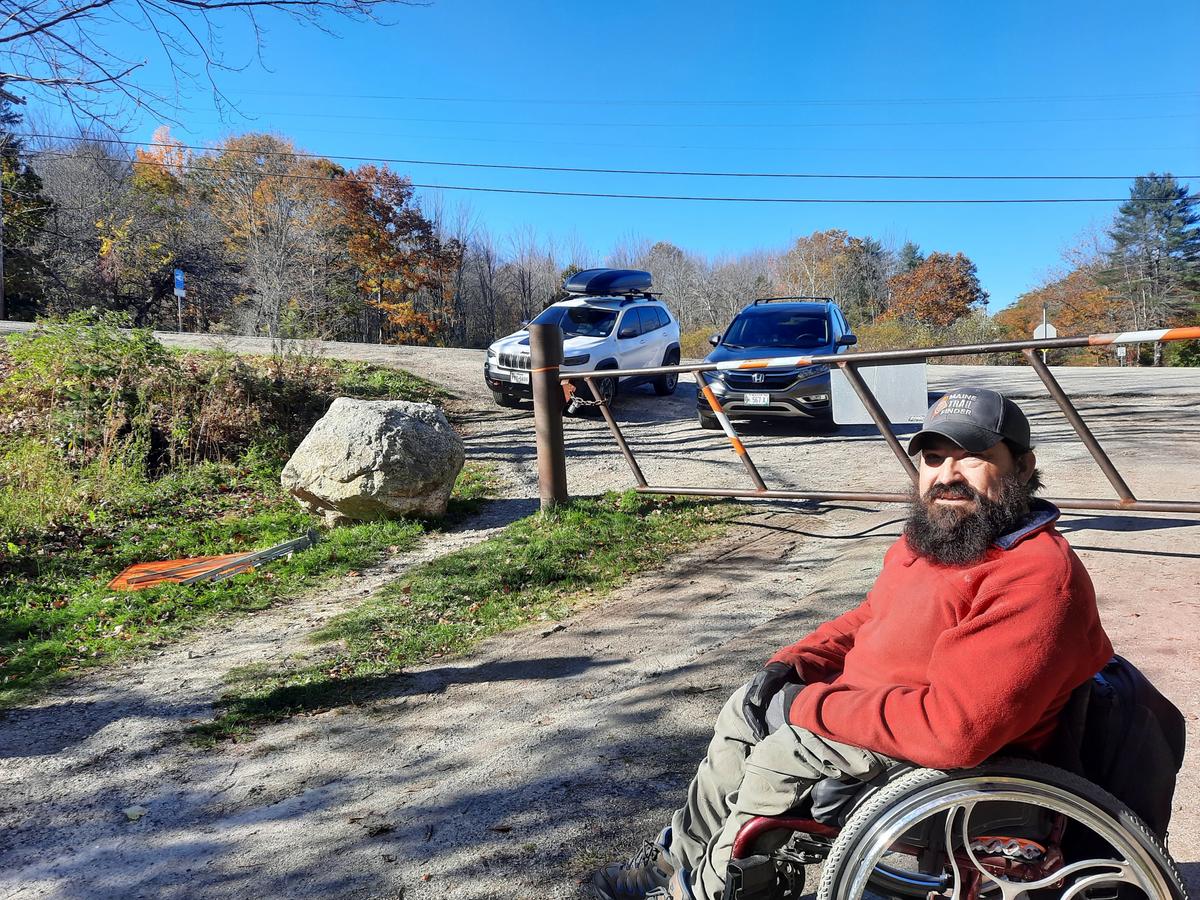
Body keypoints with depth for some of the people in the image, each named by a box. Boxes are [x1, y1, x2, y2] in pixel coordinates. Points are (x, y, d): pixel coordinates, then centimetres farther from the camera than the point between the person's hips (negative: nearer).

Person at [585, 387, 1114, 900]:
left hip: (944, 760, -9)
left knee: (777, 761, -15)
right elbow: (871, 618, 16)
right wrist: (793, 663, -1)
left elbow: (955, 729, -35)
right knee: (744, 713, 10)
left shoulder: (1038, 582, -29)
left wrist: (813, 706, -25)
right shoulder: (935, 535, 3)